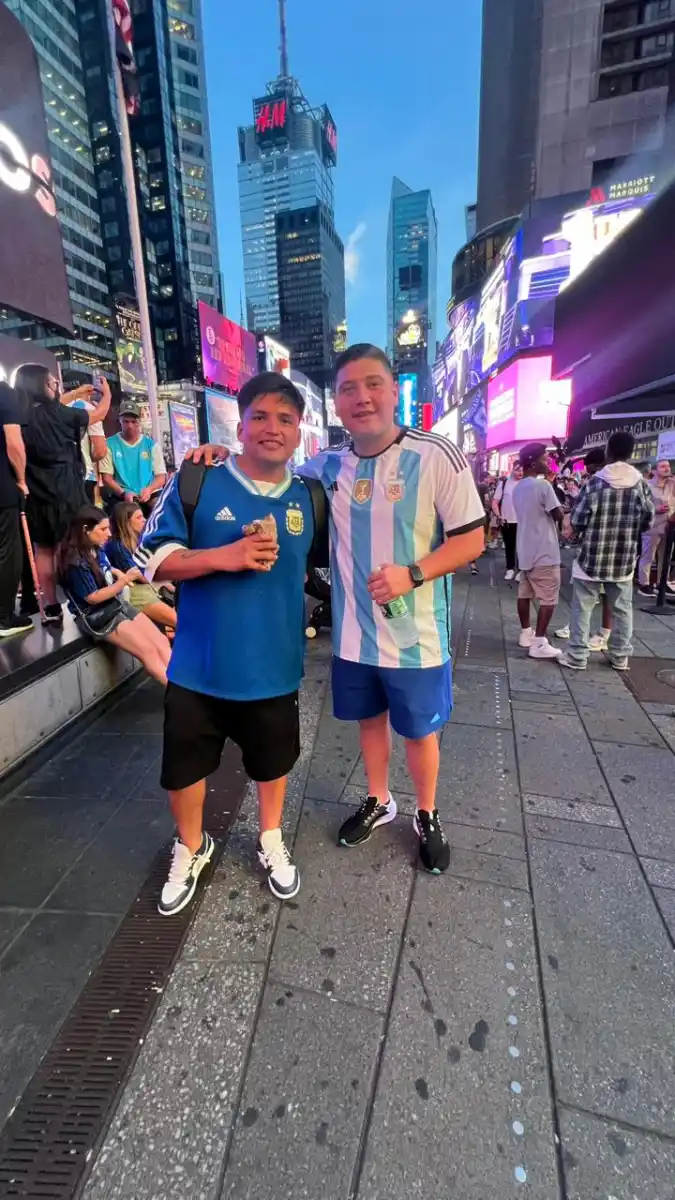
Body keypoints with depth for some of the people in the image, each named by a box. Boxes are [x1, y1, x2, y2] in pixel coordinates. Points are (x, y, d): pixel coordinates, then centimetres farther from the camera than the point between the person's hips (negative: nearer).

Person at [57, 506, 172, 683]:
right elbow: (93, 597, -16)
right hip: (98, 616, -8)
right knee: (149, 651, -19)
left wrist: (116, 573, 5)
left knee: (162, 643, -10)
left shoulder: (97, 550, 6)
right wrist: (124, 580, -21)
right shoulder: (75, 562, -17)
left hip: (119, 604, 8)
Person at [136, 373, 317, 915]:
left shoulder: (309, 498, 2)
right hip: (199, 668, -1)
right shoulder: (196, 485, -8)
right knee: (184, 767, 15)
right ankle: (191, 849, 47)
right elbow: (153, 558, -9)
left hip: (275, 667, 2)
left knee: (274, 761, 20)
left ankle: (271, 841, 50)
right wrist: (224, 556, -22)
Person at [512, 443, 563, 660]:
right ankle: (539, 643, -4)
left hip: (525, 550, 8)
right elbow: (558, 515, -13)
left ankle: (526, 633, 23)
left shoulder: (518, 488, 11)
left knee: (525, 594, 13)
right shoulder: (543, 485, -15)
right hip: (544, 552, -8)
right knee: (548, 599, -3)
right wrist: (559, 507, 6)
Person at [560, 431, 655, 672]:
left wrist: (581, 533, 11)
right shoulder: (641, 483, -1)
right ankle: (620, 656, 22)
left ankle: (577, 656, 7)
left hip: (592, 556, -3)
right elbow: (648, 520, 5)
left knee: (582, 607, 5)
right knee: (622, 608, 14)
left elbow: (577, 520, -10)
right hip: (624, 558, 3)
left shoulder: (596, 481, -11)